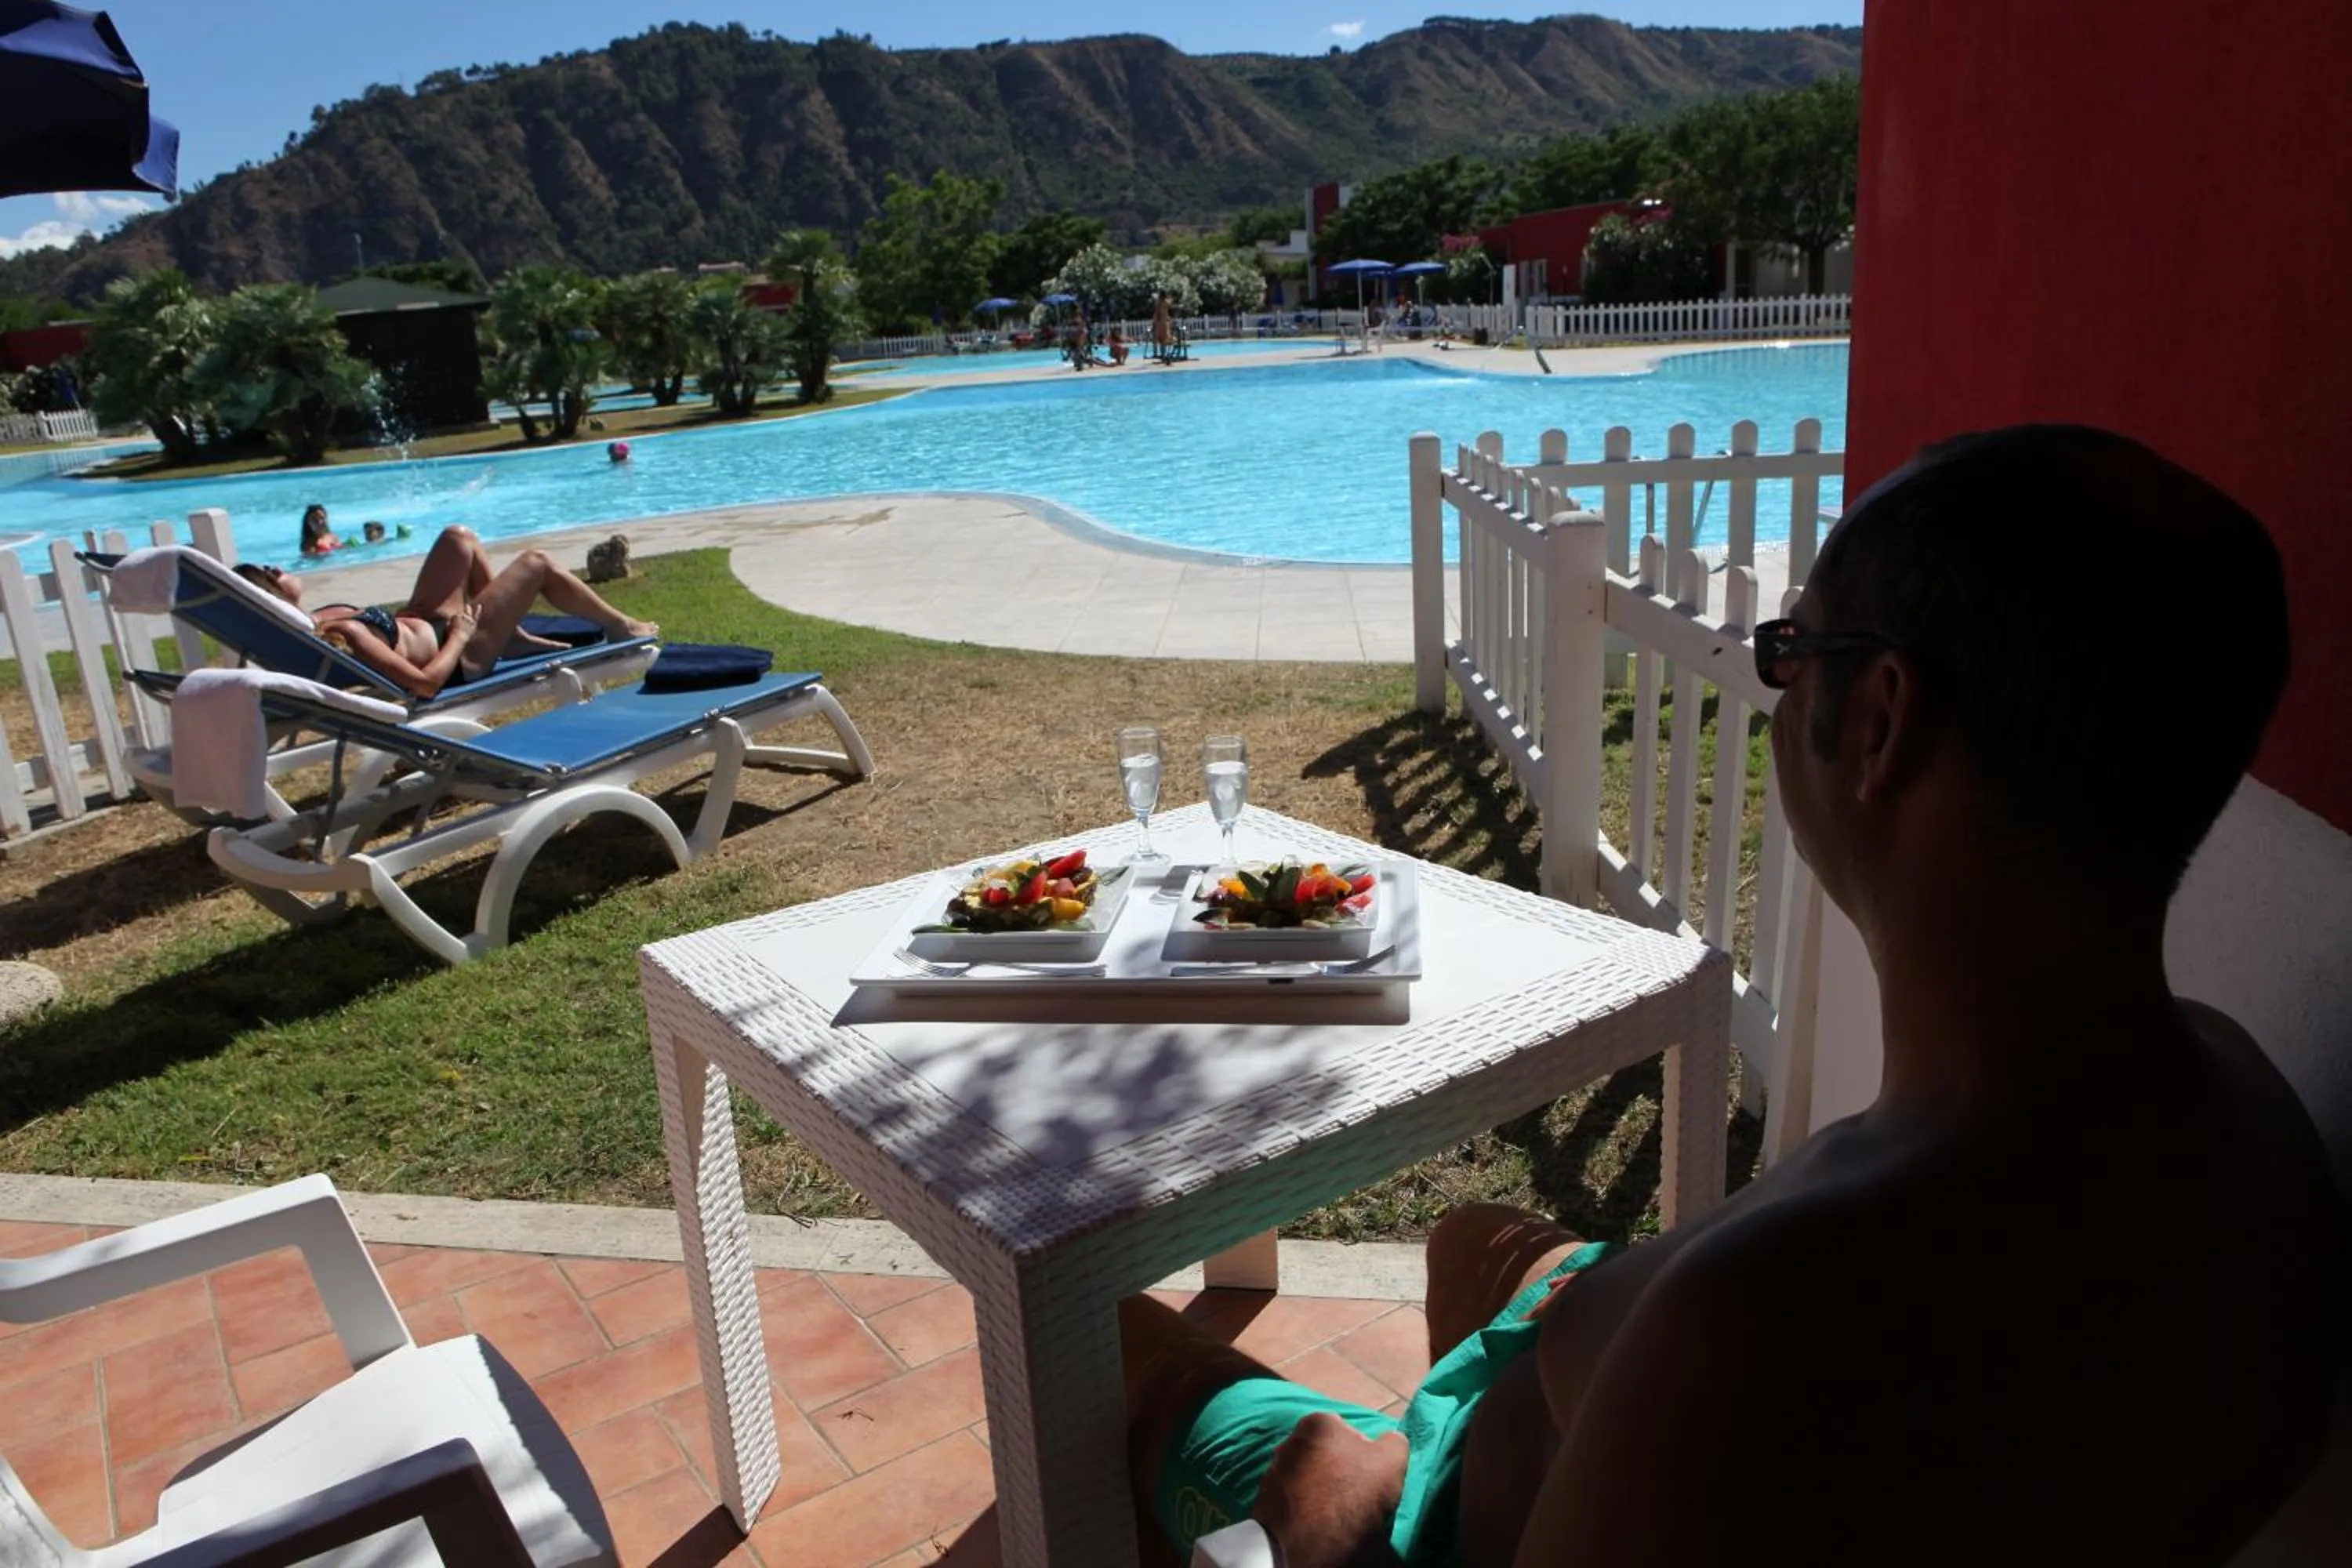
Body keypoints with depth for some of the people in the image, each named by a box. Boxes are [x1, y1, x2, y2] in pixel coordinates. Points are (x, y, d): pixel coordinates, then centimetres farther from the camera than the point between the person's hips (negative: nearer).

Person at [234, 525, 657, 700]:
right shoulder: (342, 636, -39)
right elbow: (426, 682, -35)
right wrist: (461, 633, -21)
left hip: (419, 625, 9)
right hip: (457, 656, -9)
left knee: (460, 539, 18)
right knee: (538, 563, 2)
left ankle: (515, 637, 31)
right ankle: (623, 628, 26)